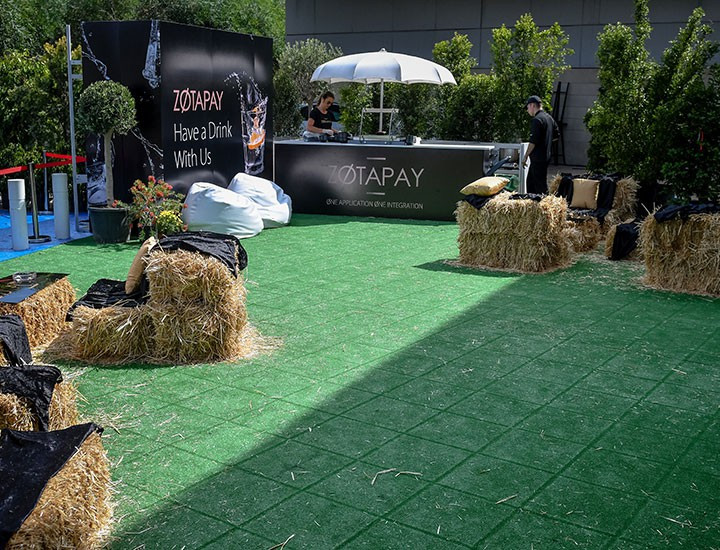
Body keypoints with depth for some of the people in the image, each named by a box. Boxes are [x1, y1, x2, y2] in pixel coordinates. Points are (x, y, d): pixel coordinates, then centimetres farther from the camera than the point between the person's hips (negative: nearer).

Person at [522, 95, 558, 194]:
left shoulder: (536, 120, -17)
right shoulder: (549, 118, 12)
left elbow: (533, 141, -20)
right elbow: (556, 135, 21)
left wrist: (525, 156, -13)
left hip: (538, 159, -10)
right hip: (546, 156, 10)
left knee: (541, 186, -6)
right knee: (530, 182, 19)